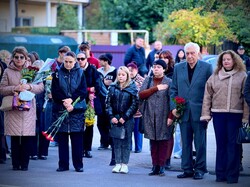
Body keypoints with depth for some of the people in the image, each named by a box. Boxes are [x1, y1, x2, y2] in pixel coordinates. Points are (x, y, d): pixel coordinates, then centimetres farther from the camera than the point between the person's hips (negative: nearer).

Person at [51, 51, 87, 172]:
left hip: (77, 109, -1)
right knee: (62, 138, 3)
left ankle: (78, 164, 6)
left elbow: (83, 92, -3)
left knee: (77, 138, 0)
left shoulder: (80, 73, 4)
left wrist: (72, 100, -16)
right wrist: (65, 103, -16)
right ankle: (63, 164, 9)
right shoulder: (58, 73, 4)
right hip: (60, 109, 1)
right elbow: (55, 92, -3)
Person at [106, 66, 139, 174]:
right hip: (115, 119, 3)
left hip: (127, 120, -3)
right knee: (116, 142, 4)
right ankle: (118, 163, 10)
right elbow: (108, 103, 7)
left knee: (126, 142, 0)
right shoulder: (112, 87, 7)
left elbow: (135, 104, -4)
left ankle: (125, 164, 6)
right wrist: (111, 116, -6)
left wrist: (125, 117, -10)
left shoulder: (132, 88, 0)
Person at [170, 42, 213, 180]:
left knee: (200, 142, 1)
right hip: (183, 112, 3)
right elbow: (173, 89, 12)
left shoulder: (207, 68, 0)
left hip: (199, 111, -3)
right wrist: (173, 107, 0)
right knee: (185, 142, 7)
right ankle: (187, 169, 14)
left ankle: (199, 169, 9)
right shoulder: (178, 68, 10)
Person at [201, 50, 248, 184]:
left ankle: (232, 174, 5)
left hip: (235, 115, -2)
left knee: (233, 144, -1)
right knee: (221, 144, 7)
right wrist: (206, 114, 2)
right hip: (218, 114, 3)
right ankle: (220, 173, 13)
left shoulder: (242, 76, 2)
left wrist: (245, 116, -8)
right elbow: (207, 96, 9)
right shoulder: (215, 76, 10)